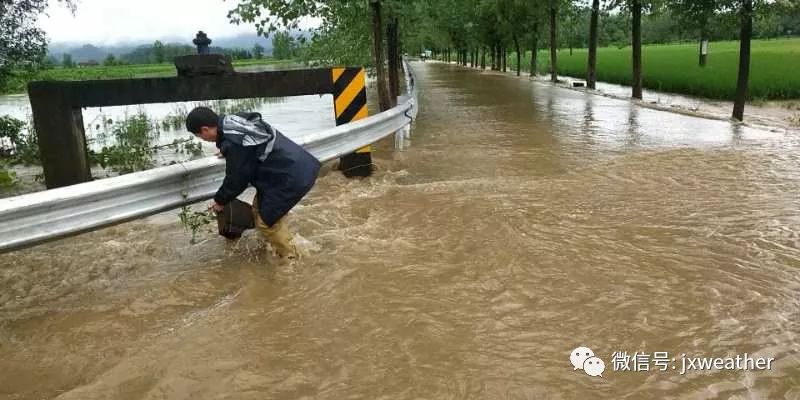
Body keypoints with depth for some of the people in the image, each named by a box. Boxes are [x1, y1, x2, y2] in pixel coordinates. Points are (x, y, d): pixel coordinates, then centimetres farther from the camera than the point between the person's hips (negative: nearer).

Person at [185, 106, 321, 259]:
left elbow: (236, 180, -10)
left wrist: (220, 200, 9)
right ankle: (278, 244, 37)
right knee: (259, 208, 20)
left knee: (266, 220, -1)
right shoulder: (235, 121, 4)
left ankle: (290, 257, 16)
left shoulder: (234, 144, -24)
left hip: (292, 178, -10)